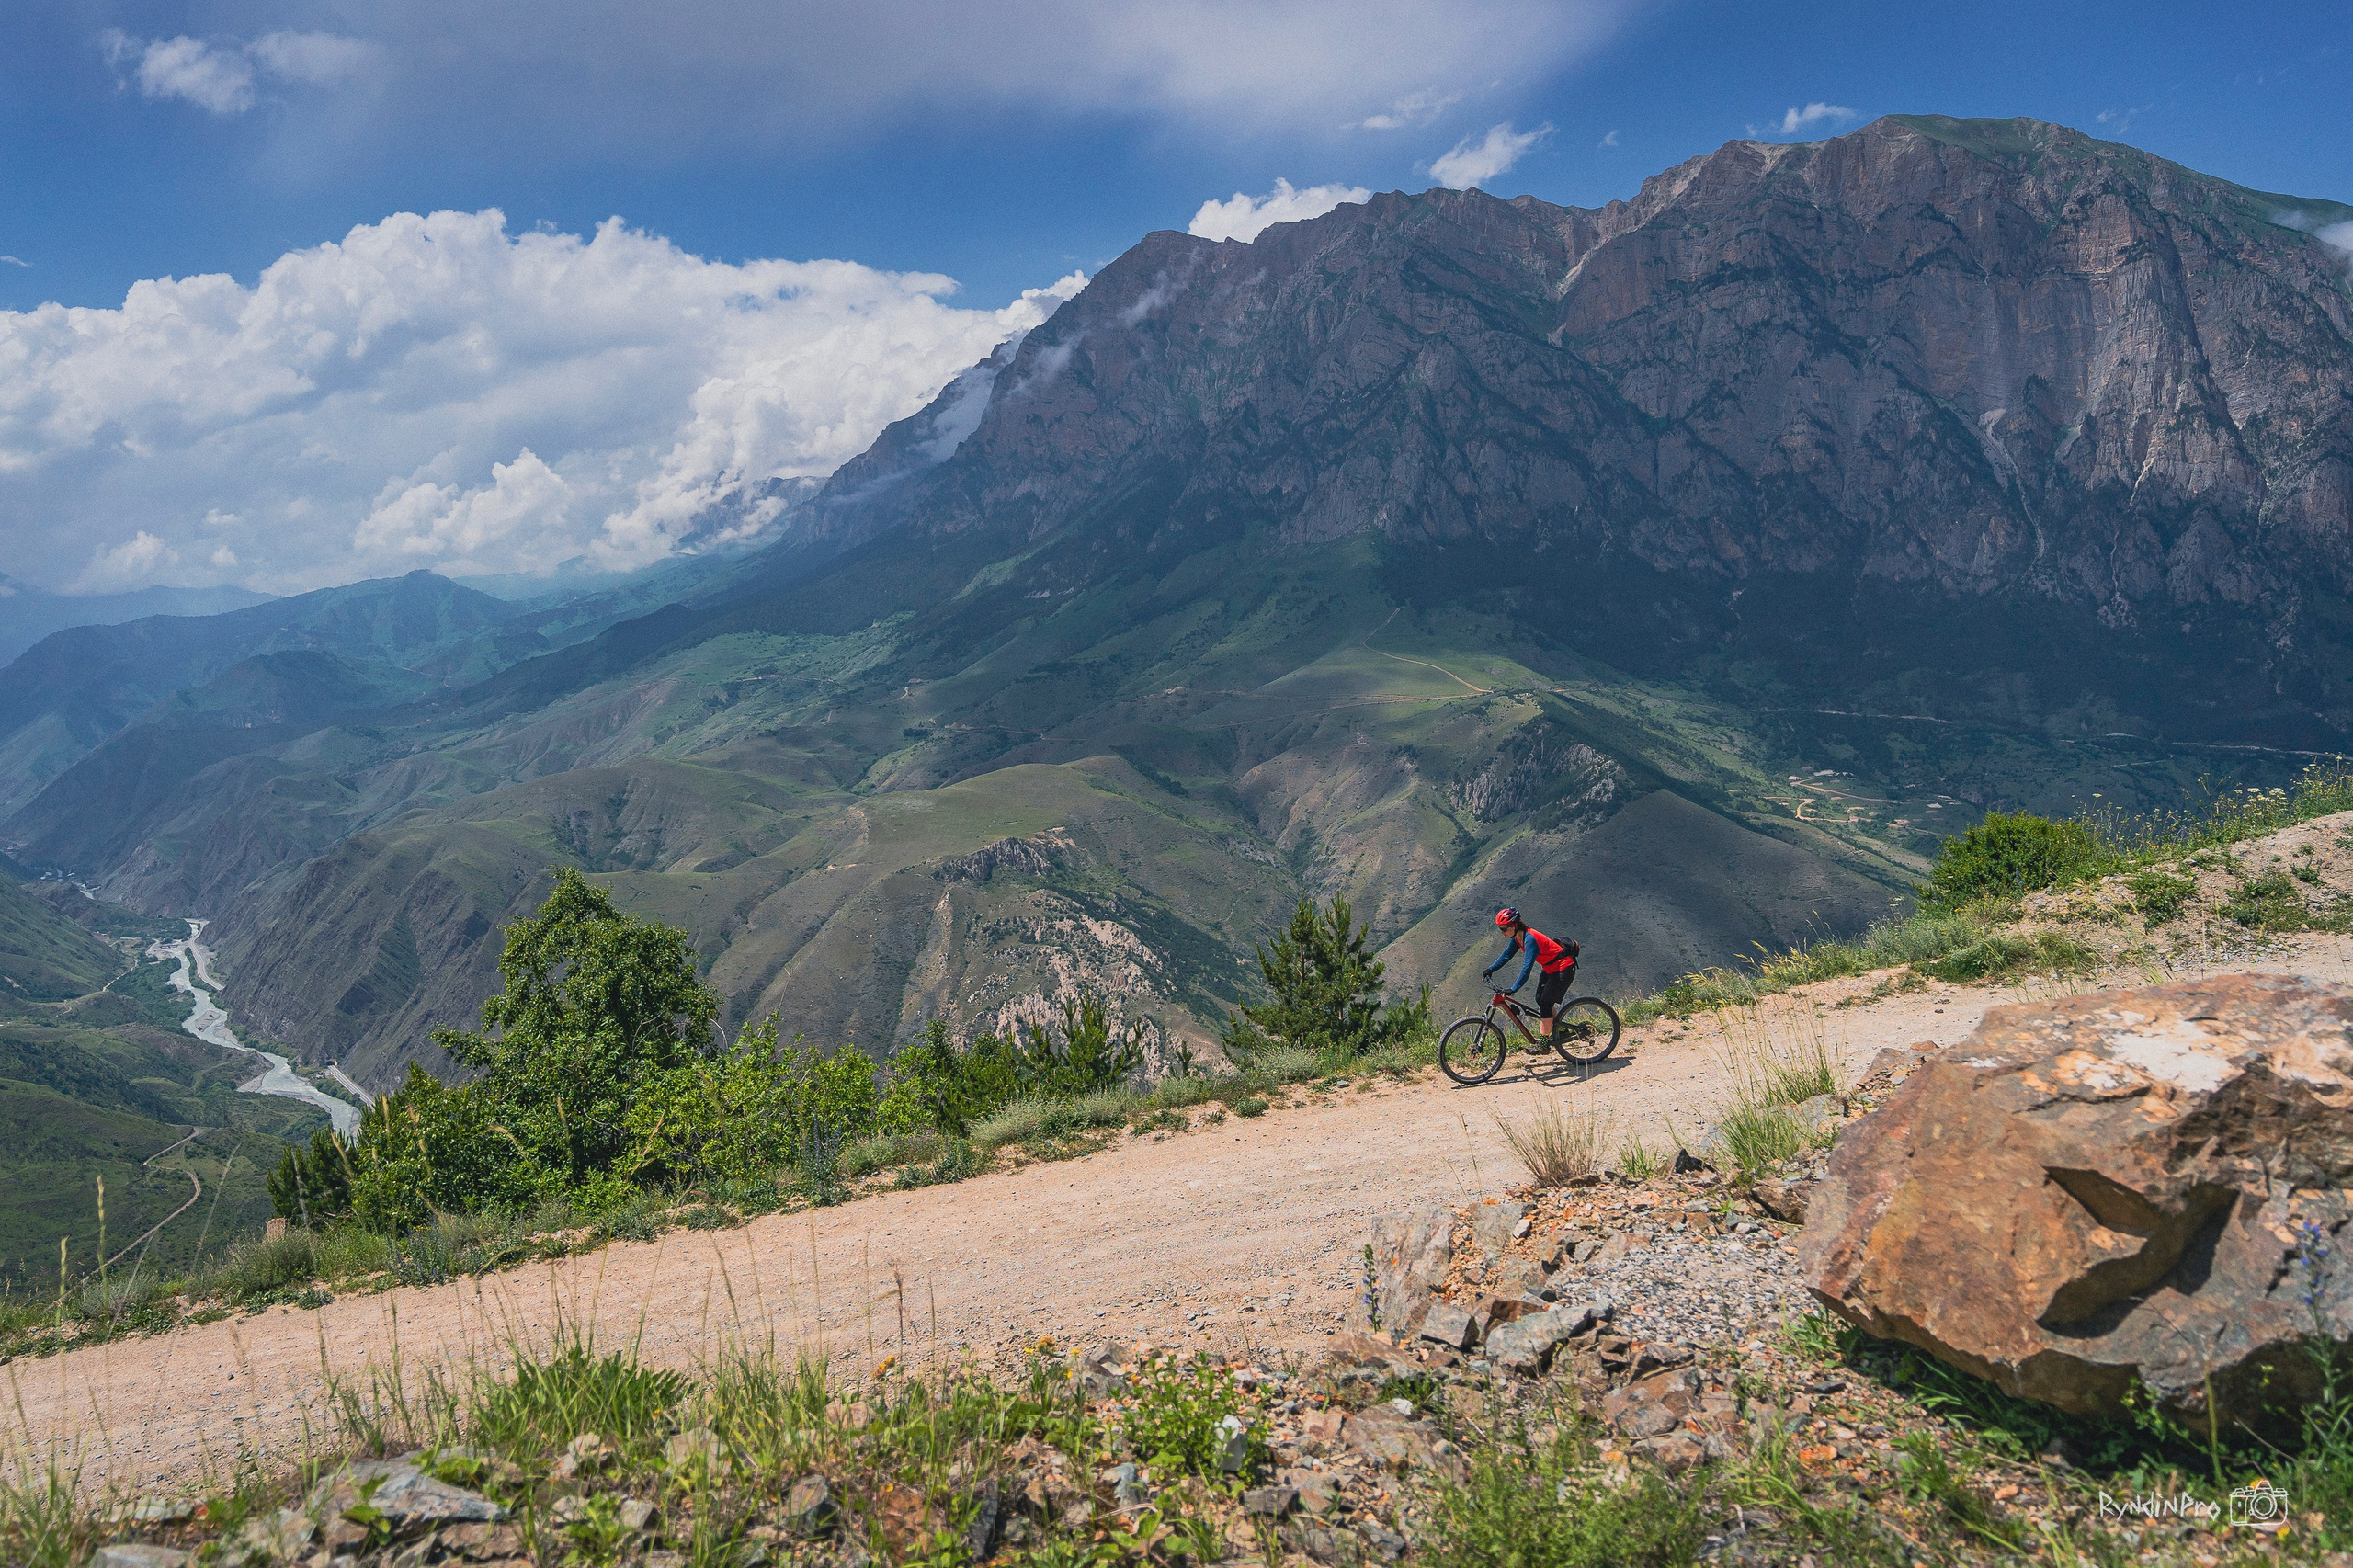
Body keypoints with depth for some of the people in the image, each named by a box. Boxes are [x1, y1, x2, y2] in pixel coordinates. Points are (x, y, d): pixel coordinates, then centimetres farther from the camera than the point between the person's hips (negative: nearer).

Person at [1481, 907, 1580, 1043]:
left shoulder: (1530, 939, -31)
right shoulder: (1517, 938, -3)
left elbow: (1527, 967, -37)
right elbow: (1507, 955, 8)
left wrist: (1513, 989, -41)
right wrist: (1490, 969, -2)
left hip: (1564, 969, -10)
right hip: (1550, 968, 10)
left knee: (1545, 1003, -10)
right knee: (1540, 999, 14)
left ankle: (1543, 1042, -5)